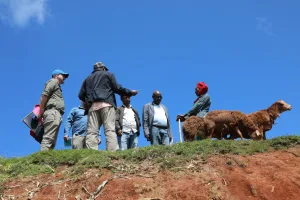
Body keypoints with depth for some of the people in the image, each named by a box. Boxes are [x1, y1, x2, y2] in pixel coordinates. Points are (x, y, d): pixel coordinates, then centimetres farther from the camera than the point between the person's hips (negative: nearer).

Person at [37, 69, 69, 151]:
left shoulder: (57, 85, 33)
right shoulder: (53, 81, 8)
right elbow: (44, 95, -7)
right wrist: (41, 111, -10)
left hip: (57, 114, 9)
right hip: (52, 111, -9)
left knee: (52, 141, 0)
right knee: (48, 138, -22)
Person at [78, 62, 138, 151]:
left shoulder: (88, 78, 27)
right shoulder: (108, 74, 18)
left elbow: (81, 95, 18)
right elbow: (117, 88, 6)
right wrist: (130, 92, 18)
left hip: (93, 106, 3)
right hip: (106, 104, -3)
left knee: (91, 131, -6)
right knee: (110, 130, -12)